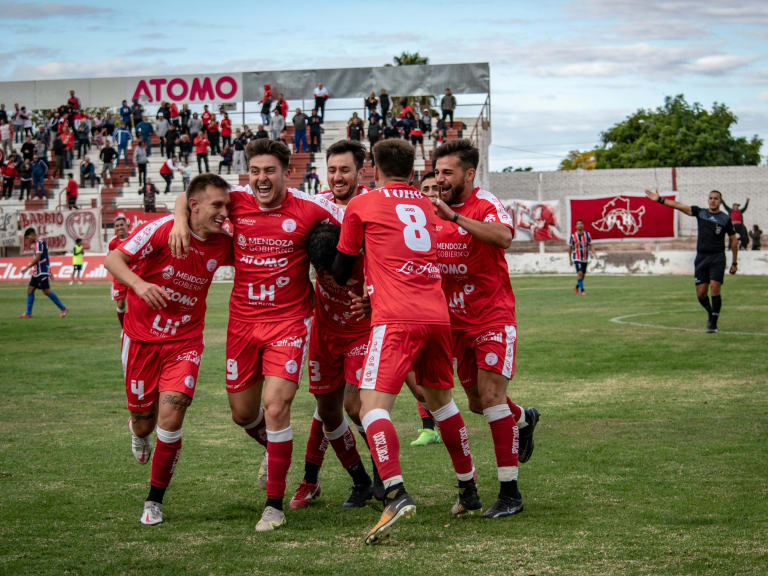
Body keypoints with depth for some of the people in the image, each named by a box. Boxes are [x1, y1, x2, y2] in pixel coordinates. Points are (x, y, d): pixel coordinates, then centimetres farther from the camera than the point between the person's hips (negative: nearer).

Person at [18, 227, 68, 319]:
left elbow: (37, 258, -21)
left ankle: (63, 309, -1)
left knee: (46, 291, -7)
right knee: (30, 290, 6)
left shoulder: (39, 243, -14)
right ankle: (28, 313, 7)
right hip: (37, 272, 10)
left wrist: (27, 268, -17)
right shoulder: (37, 243, 17)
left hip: (42, 272, -10)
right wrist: (49, 272, 25)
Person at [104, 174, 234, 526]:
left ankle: (155, 500, 0)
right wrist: (140, 284, -36)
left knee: (171, 413, -17)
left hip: (185, 342, 2)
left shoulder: (222, 246, -4)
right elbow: (112, 259, -18)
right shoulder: (163, 229, -16)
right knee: (144, 419, 7)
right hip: (142, 337, -1)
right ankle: (138, 431, 50)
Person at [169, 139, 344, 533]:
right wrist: (180, 220, -7)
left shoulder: (309, 208, -11)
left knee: (276, 407, -15)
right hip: (243, 320, 4)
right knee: (242, 413, 12)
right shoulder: (237, 200, -3)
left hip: (290, 320, -4)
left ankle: (275, 504, -3)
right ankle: (276, 448, 48)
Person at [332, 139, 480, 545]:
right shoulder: (426, 206, 20)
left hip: (396, 317, -6)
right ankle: (469, 491, 30)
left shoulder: (362, 205, 6)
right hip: (437, 314, 6)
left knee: (373, 406, -12)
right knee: (440, 400, 23)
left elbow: (341, 270, 15)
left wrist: (342, 283, 36)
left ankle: (395, 494, -32)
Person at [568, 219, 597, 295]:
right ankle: (582, 290, -11)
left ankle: (577, 287, 38)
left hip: (585, 259, 4)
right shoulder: (573, 236, -9)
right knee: (580, 273, -19)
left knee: (583, 275, 12)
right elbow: (570, 248, 0)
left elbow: (590, 245, 4)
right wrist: (570, 259, 3)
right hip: (577, 258, -4)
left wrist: (594, 253, -14)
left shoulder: (587, 235, 0)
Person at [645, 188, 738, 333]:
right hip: (701, 257, 3)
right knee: (701, 294, 1)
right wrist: (660, 199, -2)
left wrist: (734, 263, 10)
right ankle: (710, 313, 29)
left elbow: (733, 240, 10)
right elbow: (679, 206, 5)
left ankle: (713, 323, -4)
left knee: (714, 290, -14)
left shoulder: (725, 218, 4)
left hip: (717, 257, -3)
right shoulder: (700, 212, 9)